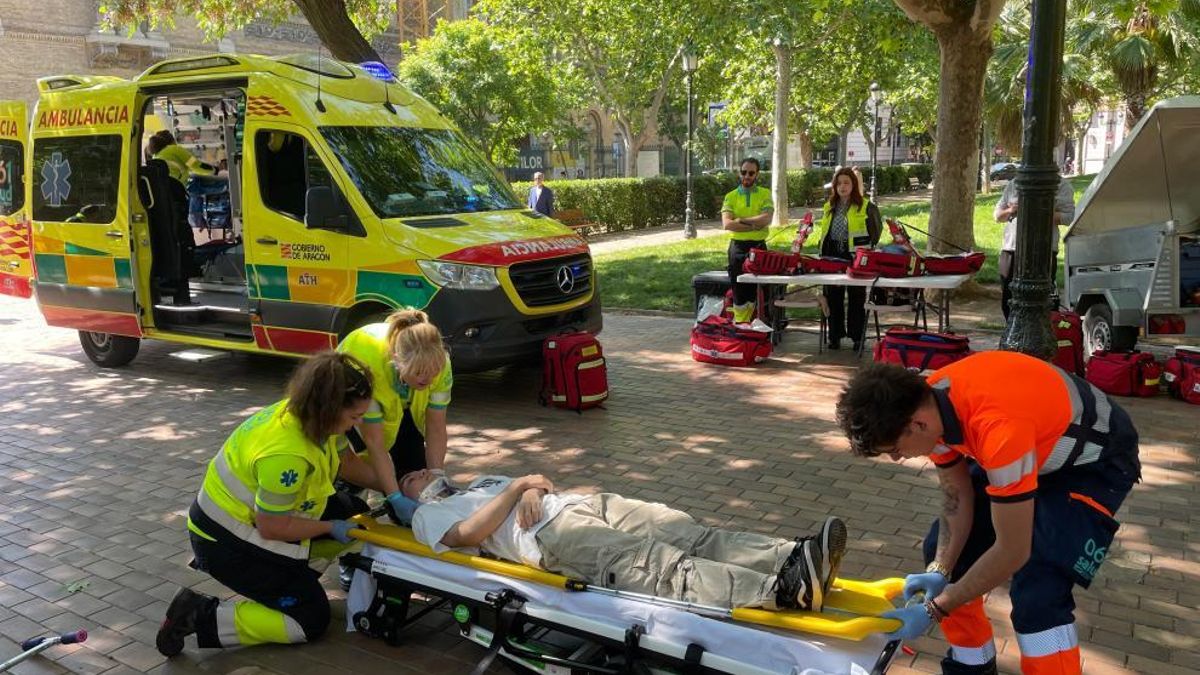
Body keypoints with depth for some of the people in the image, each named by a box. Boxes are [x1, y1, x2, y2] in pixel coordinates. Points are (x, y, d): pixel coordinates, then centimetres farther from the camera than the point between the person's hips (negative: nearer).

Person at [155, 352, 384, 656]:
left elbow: (347, 462, 7)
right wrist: (331, 527, -14)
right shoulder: (287, 455, -35)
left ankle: (291, 574, 15)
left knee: (354, 513, 7)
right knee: (311, 620, -5)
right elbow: (272, 527, -25)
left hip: (252, 514, 9)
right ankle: (200, 617, -4)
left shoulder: (309, 415, -10)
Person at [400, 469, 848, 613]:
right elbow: (471, 533, -7)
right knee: (660, 566, -29)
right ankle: (784, 589, -47)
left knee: (693, 535, -15)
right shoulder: (428, 516, 16)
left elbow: (541, 483, 25)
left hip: (585, 504, 8)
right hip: (550, 534, -8)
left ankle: (792, 556, -30)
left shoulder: (480, 483, 37)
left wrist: (532, 489, 1)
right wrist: (518, 487, -3)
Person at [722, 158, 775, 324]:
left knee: (757, 290, 4)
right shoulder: (731, 196, 4)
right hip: (738, 247, 0)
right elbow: (727, 224, -12)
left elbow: (767, 219, -14)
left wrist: (741, 220, -14)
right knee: (738, 289, 4)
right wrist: (755, 225, -16)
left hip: (758, 246, 0)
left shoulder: (765, 194, 4)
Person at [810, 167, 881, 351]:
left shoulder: (865, 206, -2)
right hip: (832, 257, 5)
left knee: (856, 299, 3)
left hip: (855, 258, -4)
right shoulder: (829, 206, 12)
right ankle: (835, 337, 17)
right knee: (833, 297, 8)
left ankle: (857, 337, 10)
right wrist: (822, 250, 10)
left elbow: (875, 232, 1)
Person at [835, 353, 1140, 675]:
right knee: (943, 547, 6)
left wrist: (935, 609, -23)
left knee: (1037, 593, -23)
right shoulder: (929, 404, -18)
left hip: (1096, 460, -8)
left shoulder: (999, 428, -41)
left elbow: (1013, 552, -31)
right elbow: (957, 497, -3)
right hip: (1035, 446, 8)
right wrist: (940, 570, -14)